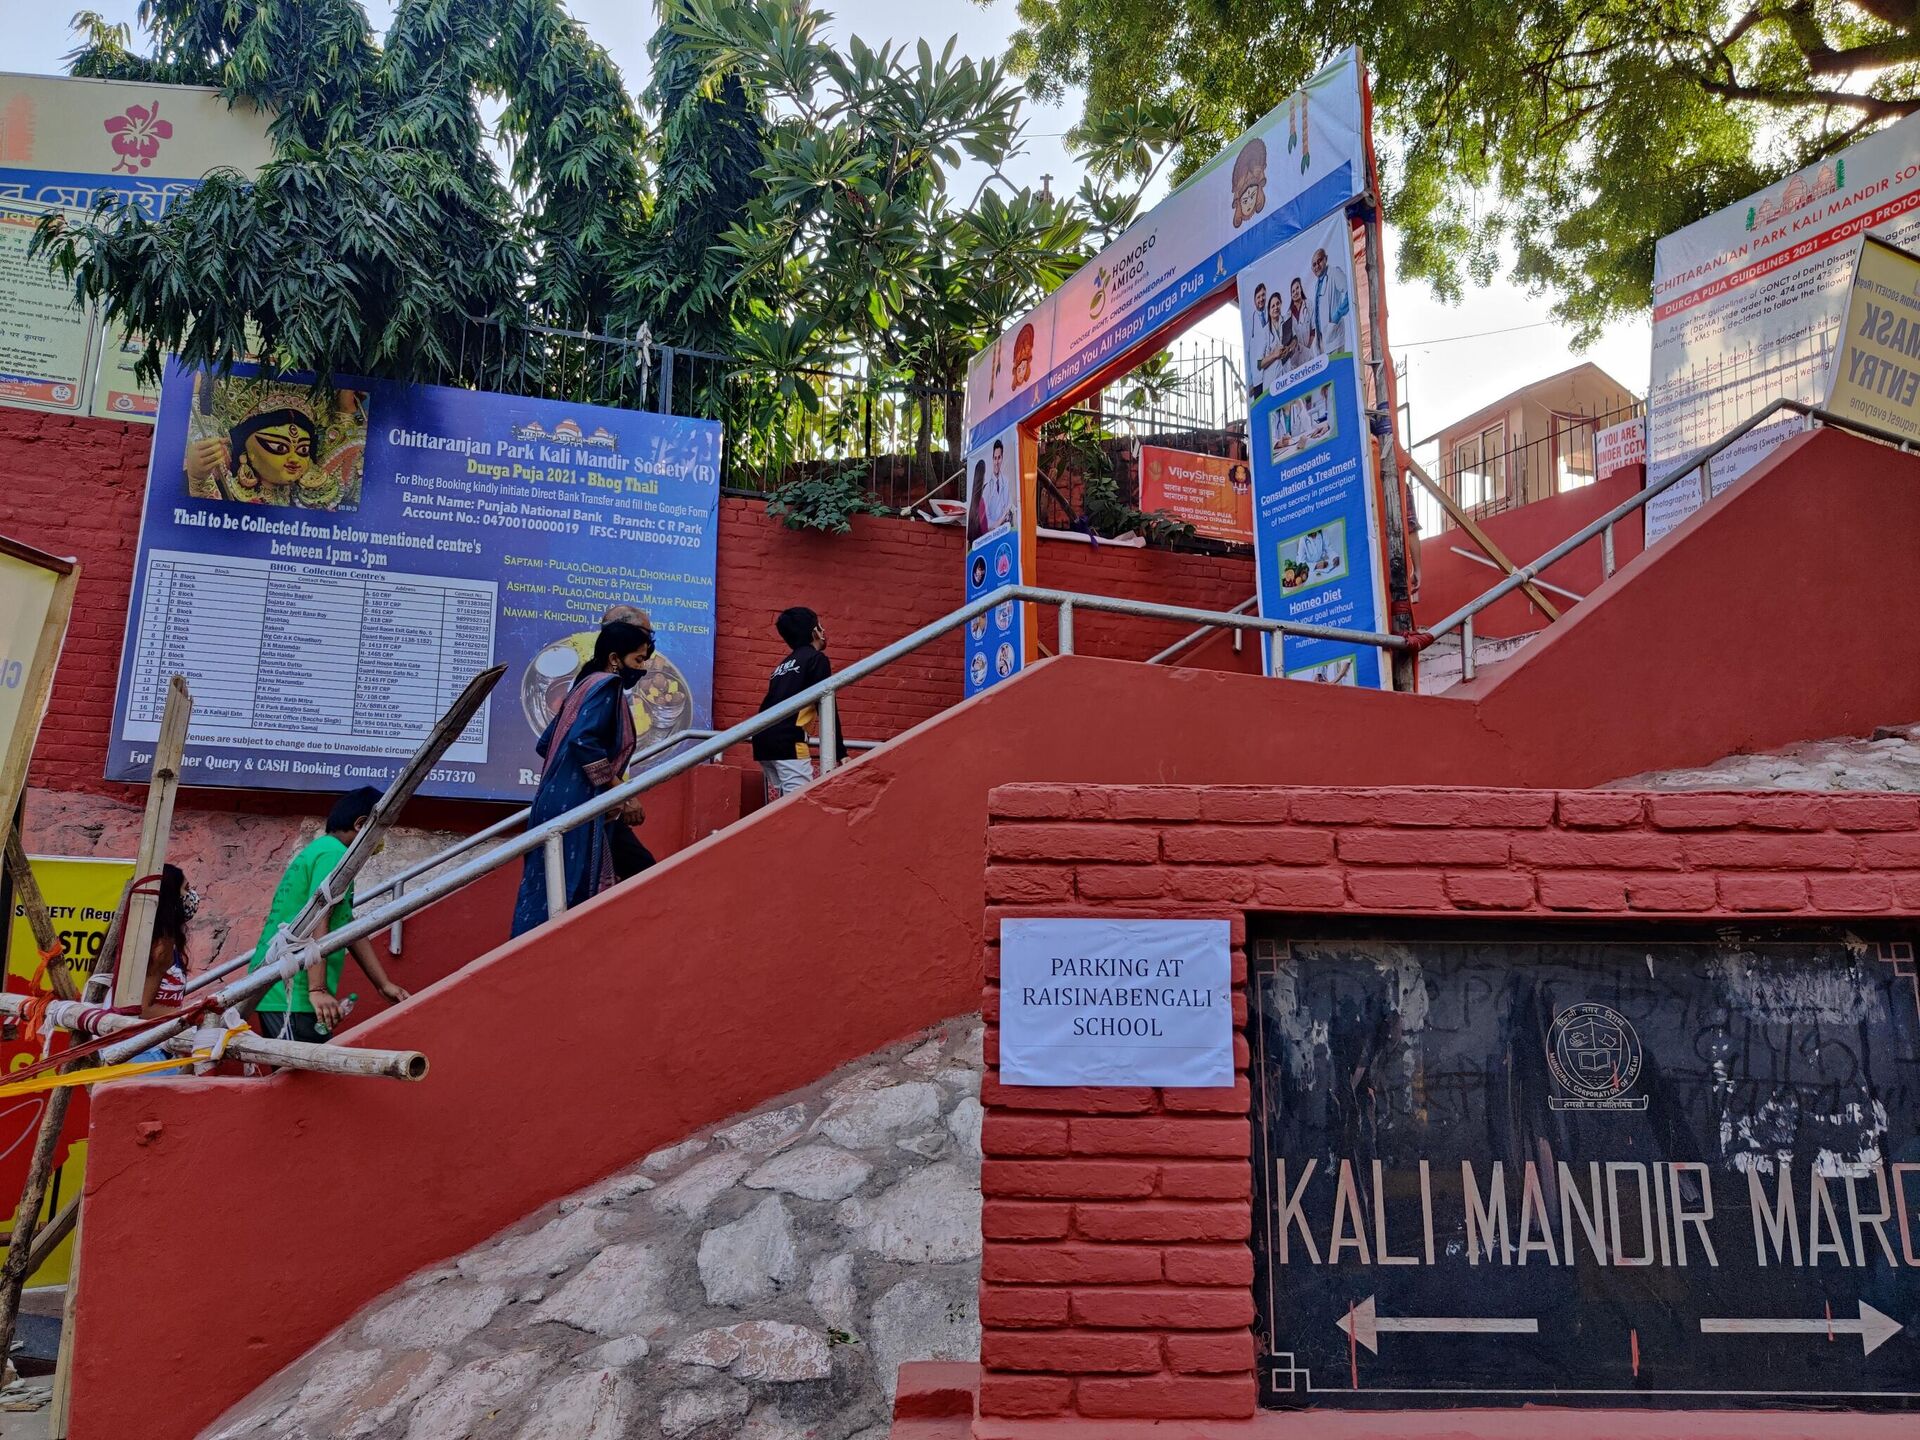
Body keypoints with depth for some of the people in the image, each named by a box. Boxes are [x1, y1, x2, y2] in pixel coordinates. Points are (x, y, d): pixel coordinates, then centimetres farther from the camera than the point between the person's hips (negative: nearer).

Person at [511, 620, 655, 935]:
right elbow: (584, 740, -22)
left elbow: (545, 744, 21)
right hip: (575, 806, -9)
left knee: (545, 890, 9)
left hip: (558, 801, 9)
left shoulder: (586, 685, 19)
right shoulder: (607, 684, -7)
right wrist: (620, 791, -15)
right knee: (566, 893, -8)